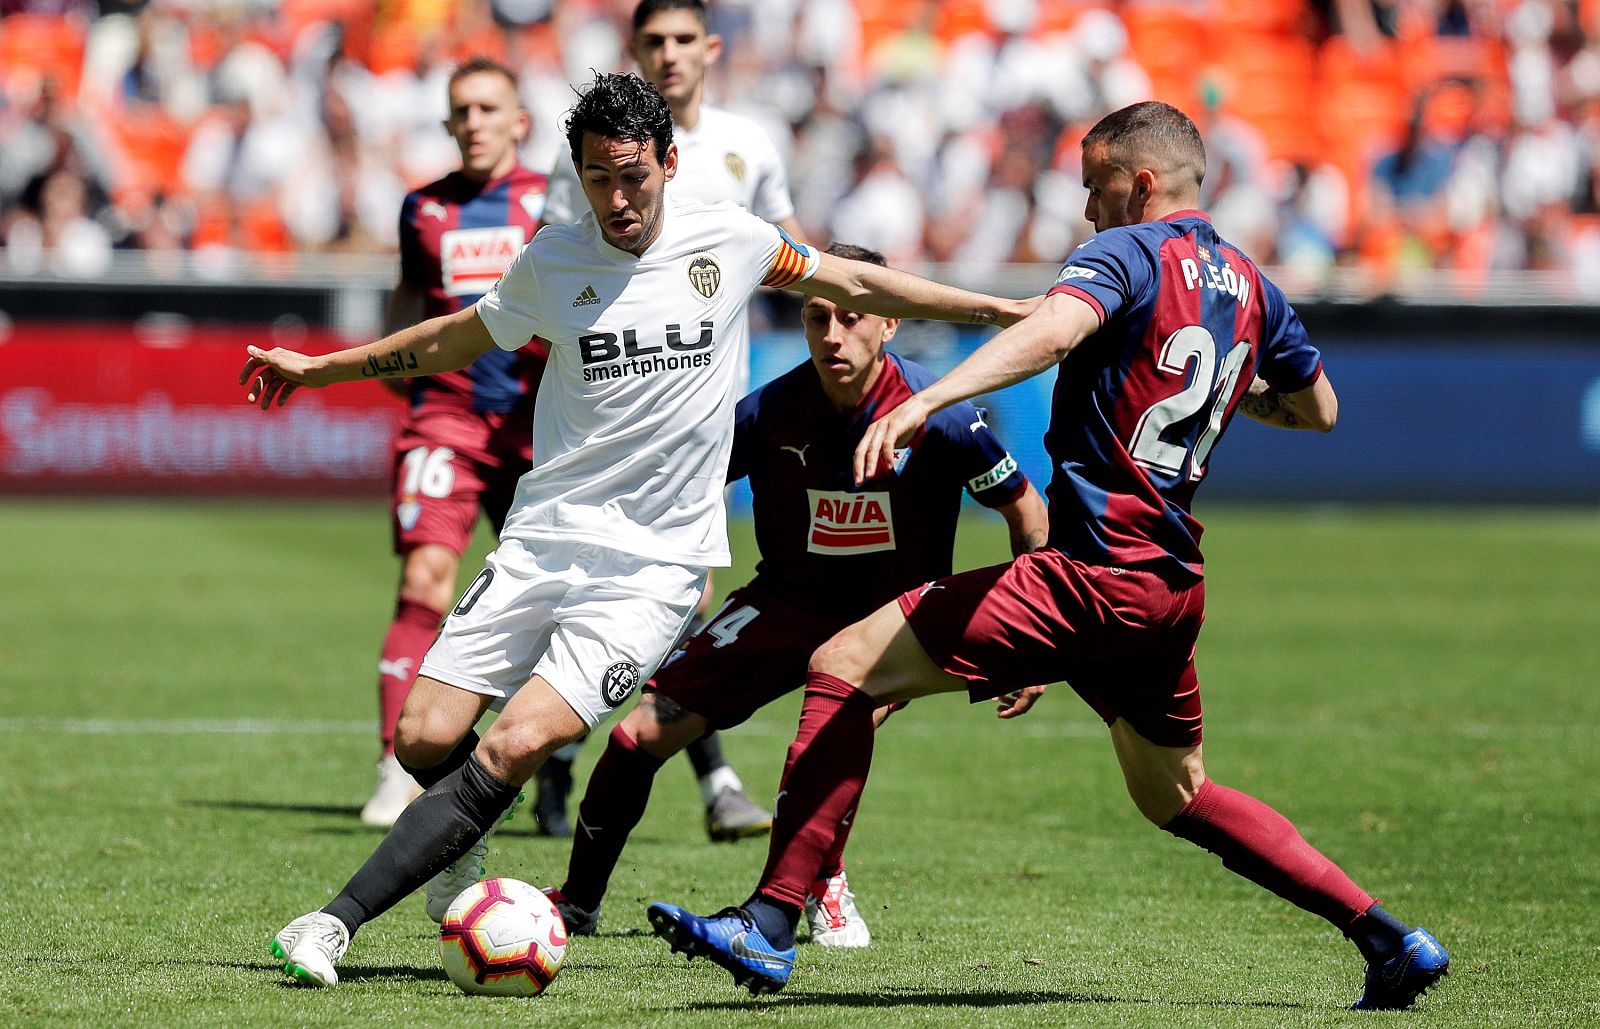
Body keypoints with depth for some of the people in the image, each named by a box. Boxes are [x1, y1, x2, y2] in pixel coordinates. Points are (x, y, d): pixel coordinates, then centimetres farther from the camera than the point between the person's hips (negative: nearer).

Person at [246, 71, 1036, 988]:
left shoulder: (729, 241, -1)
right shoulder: (552, 260, 3)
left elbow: (855, 285, 16)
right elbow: (459, 339, 21)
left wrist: (1001, 309, 18)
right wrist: (320, 367, 24)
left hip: (653, 569, -3)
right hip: (543, 540, 3)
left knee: (514, 749, -20)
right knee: (426, 740, -8)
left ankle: (339, 920, -18)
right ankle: (460, 845, 28)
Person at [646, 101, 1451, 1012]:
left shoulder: (1128, 252, -8)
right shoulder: (1250, 285, 14)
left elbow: (1054, 328, -30)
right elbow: (1320, 409, 27)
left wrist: (929, 399, -42)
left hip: (1095, 576, -8)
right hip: (1173, 583, 8)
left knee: (847, 665, -7)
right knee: (1176, 795, 28)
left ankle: (771, 927, -15)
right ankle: (1392, 943, 23)